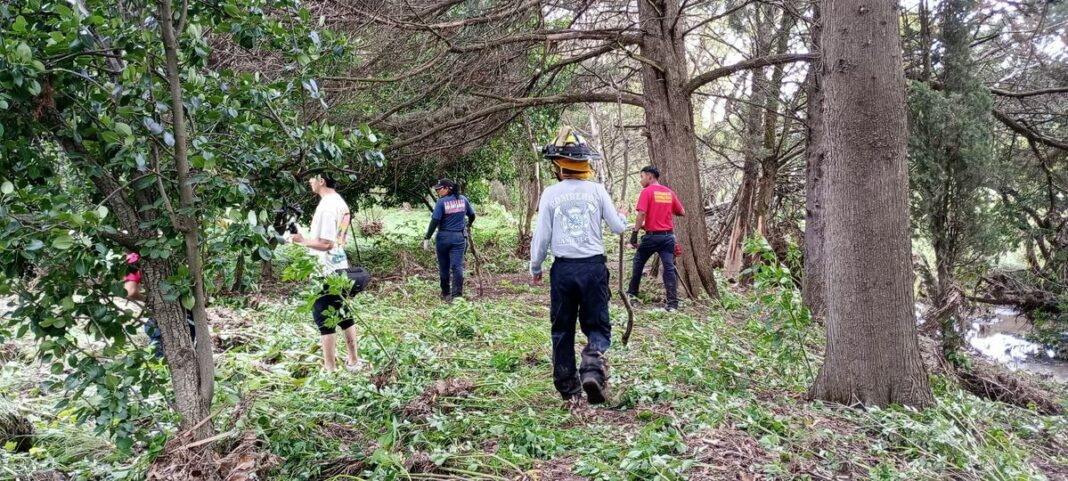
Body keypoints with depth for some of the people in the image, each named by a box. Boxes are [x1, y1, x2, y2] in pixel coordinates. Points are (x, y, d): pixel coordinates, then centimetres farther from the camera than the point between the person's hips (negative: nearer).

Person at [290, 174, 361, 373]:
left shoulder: (326, 206, -20)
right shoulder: (341, 202, 9)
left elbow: (325, 244, -23)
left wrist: (303, 241, -10)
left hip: (325, 271, -9)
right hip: (339, 266, 9)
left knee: (325, 320, -1)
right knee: (344, 314, 17)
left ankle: (330, 369, 6)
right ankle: (353, 361, 25)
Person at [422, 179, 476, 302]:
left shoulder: (441, 202, -10)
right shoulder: (463, 199, 3)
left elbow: (435, 221, -14)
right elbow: (472, 216, 13)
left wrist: (427, 238, -9)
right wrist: (468, 225, 34)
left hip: (443, 237, -2)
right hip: (459, 237, 2)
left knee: (444, 267, 12)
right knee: (457, 266, -1)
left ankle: (445, 294, 22)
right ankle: (457, 295, -9)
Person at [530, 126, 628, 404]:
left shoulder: (551, 194, -3)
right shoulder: (597, 190, -2)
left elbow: (542, 236, -2)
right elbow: (618, 228, 4)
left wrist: (535, 268, 12)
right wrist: (622, 215, 27)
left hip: (563, 269, 0)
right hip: (594, 266, 0)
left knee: (562, 330, 13)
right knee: (597, 326, 11)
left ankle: (568, 388, 18)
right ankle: (593, 368, -16)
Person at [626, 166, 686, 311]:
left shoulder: (647, 191, -7)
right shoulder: (669, 192, 9)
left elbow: (642, 214, -17)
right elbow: (682, 212, 14)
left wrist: (634, 233, -15)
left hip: (652, 236, -4)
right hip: (668, 236, 4)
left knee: (638, 262, 17)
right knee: (669, 267, 0)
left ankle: (632, 292, 26)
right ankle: (672, 302, -5)